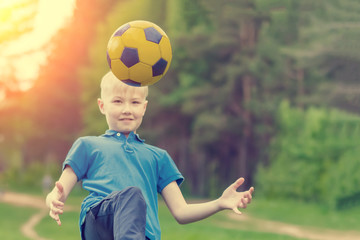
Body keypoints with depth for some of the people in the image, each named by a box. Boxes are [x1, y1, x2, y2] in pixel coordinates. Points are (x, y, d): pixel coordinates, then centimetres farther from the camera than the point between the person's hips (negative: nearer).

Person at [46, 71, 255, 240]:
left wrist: (221, 203, 7)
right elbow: (56, 195, 18)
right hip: (99, 218, -3)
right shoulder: (88, 146, 27)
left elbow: (181, 212, 25)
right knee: (132, 194, -37)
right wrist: (54, 202, -8)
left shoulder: (157, 156, 33)